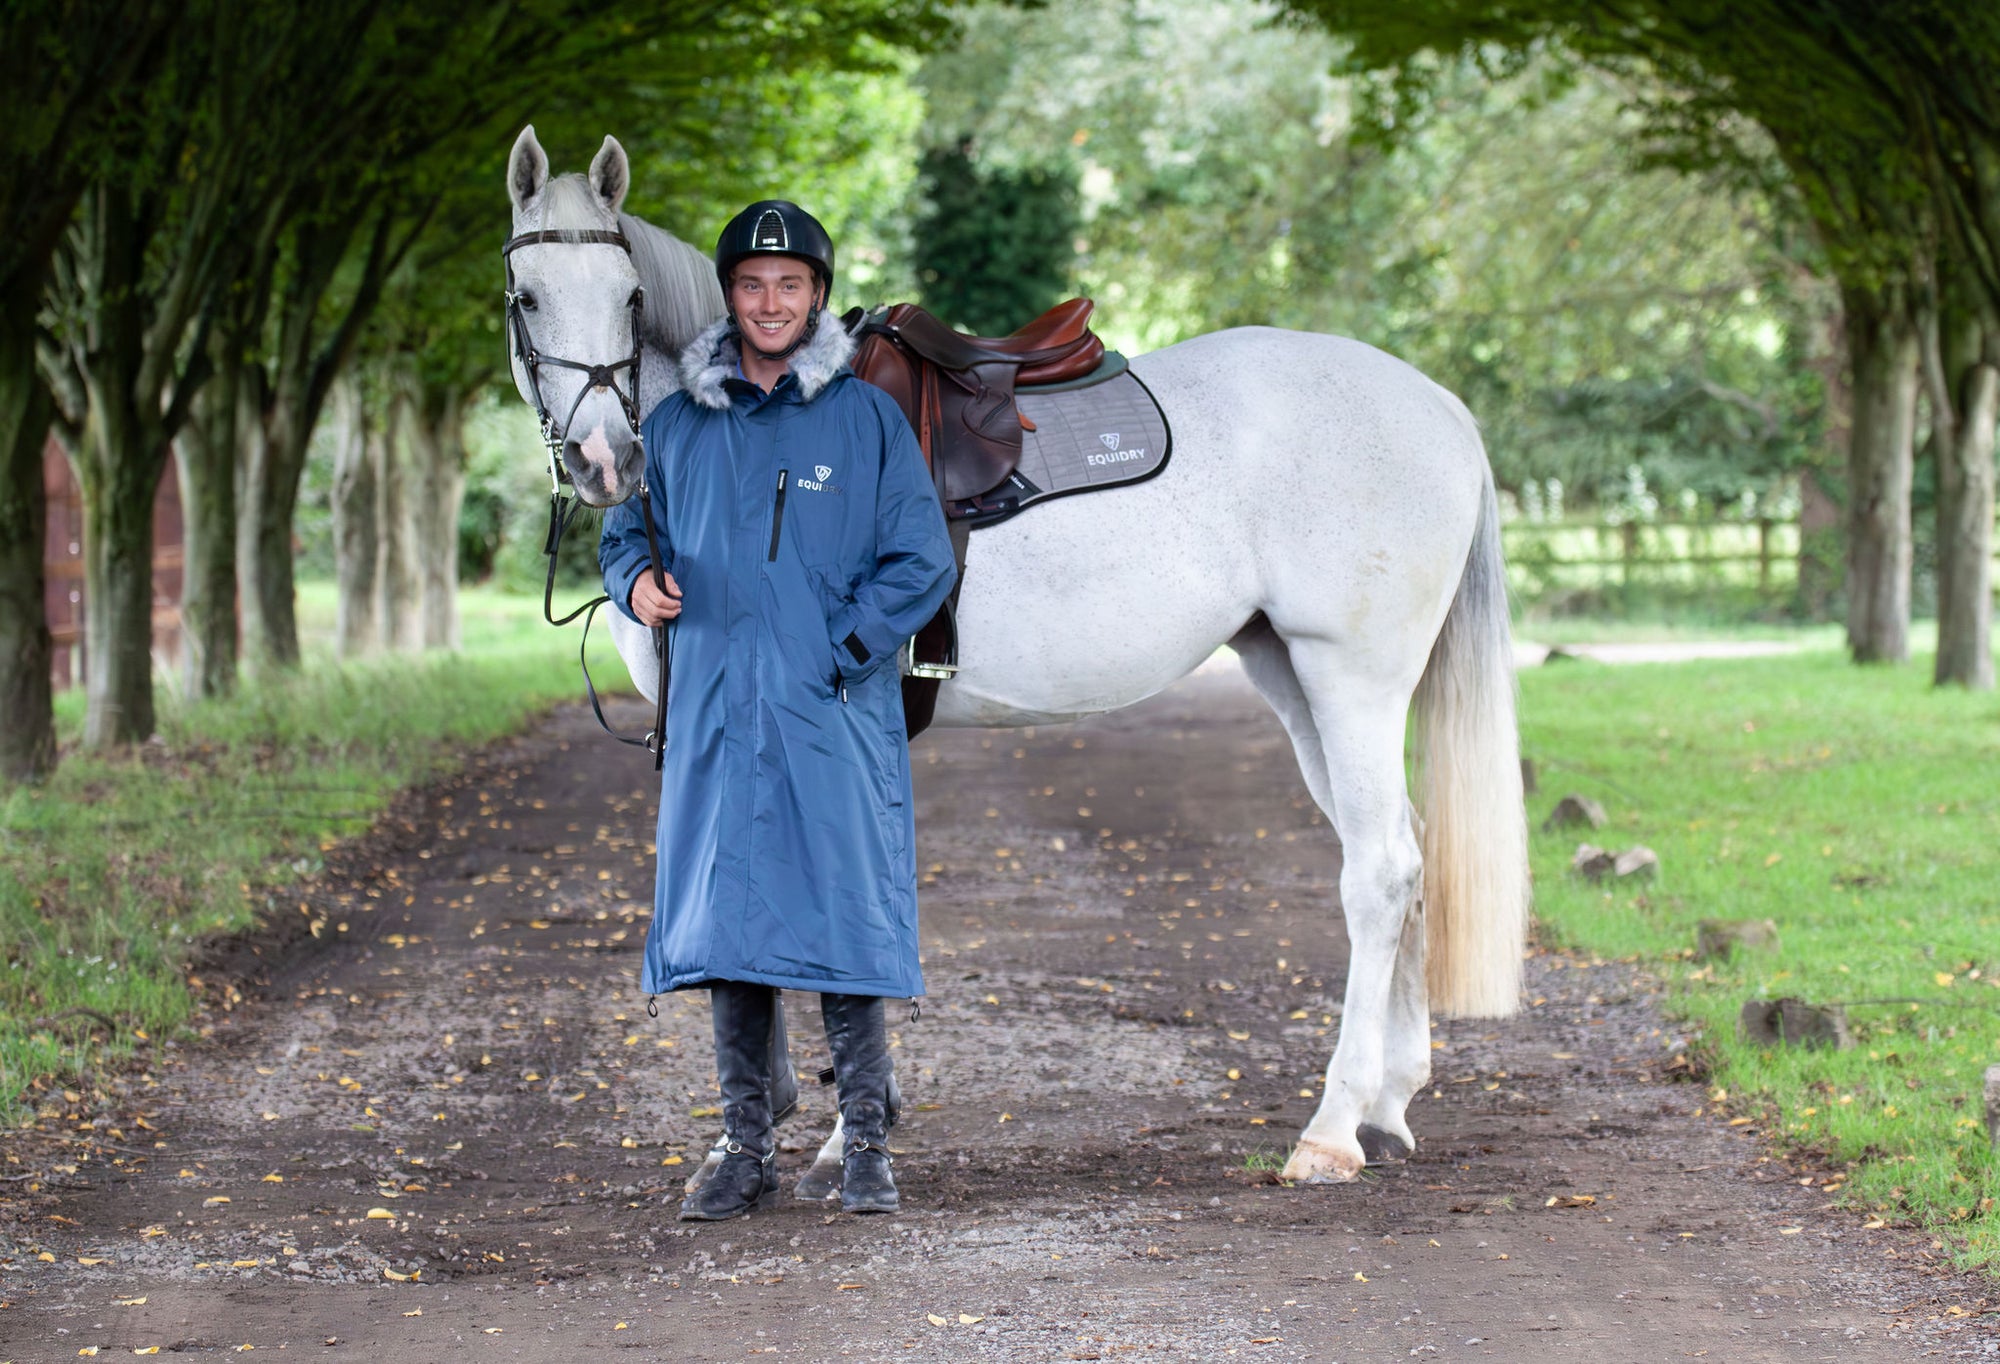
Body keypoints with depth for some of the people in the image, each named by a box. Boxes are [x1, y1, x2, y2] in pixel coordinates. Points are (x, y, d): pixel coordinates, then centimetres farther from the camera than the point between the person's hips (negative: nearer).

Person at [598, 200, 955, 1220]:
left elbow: (921, 563, 0)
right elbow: (626, 528, 20)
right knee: (726, 927, 5)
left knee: (846, 931, -3)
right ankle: (746, 1151, 14)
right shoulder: (678, 425, 10)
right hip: (716, 717, 3)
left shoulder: (868, 420, 2)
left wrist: (841, 651, -11)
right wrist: (636, 580, -3)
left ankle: (866, 1148, 7)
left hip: (838, 722, -3)